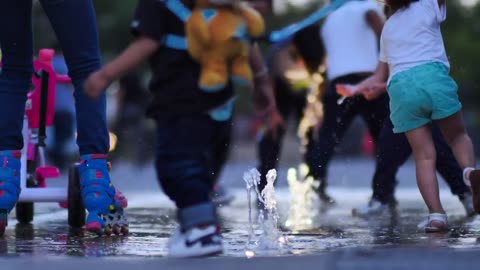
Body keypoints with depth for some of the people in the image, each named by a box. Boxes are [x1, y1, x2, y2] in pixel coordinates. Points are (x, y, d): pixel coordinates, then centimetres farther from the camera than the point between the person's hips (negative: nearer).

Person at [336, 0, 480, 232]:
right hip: (432, 75, -2)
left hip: (399, 87, 3)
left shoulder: (388, 28, 28)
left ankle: (436, 213, -12)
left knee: (424, 156, 3)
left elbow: (380, 77, 33)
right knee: (458, 136, 12)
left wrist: (357, 88, 45)